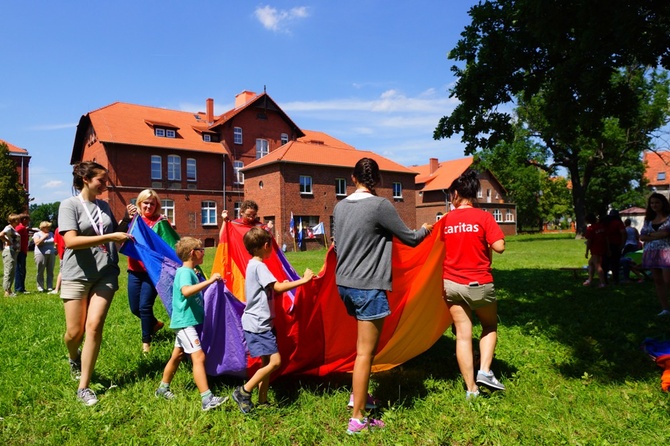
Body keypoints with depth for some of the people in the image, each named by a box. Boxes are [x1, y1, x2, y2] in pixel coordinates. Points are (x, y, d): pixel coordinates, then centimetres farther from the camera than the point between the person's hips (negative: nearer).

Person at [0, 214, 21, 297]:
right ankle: (7, 292, -3)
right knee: (9, 272, -7)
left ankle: (9, 290, 20)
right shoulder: (9, 228, -12)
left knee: (12, 273, 13)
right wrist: (7, 241, -18)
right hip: (9, 252, -10)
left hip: (14, 252, 10)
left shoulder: (13, 229, 15)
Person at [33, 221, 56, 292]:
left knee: (50, 272, 2)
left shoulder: (51, 234, 17)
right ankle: (40, 287, 2)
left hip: (51, 254, 4)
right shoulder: (37, 234, 3)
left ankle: (50, 287, 5)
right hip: (41, 254, -4)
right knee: (40, 272, -2)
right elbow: (37, 243, -12)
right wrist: (44, 237, -12)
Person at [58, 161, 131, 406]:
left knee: (94, 326, -5)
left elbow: (116, 236, 22)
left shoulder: (104, 206, 12)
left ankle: (84, 387, 3)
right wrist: (109, 237, -21)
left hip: (105, 274, 3)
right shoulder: (69, 204, -5)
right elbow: (71, 241, -18)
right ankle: (74, 359, 39)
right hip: (77, 275, -3)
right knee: (75, 332, 3)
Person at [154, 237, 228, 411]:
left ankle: (163, 389, 35)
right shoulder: (185, 272, -17)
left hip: (185, 322, 10)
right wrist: (209, 281, -38)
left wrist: (210, 282, 24)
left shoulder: (190, 271, 13)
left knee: (178, 356, 20)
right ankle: (207, 399, -18)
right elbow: (186, 291, -37)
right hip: (185, 322, -10)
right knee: (199, 357, -15)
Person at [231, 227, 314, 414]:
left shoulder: (253, 265, 15)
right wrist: (303, 280, -21)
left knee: (267, 362, 13)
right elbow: (278, 287, -26)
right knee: (274, 361, -12)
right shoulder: (259, 266, -16)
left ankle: (262, 401, 20)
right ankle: (243, 392, -2)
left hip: (259, 323, 10)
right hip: (258, 324, -10)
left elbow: (271, 288, 20)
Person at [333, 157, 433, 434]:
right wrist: (425, 230, 18)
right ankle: (357, 420, 9)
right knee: (365, 352, 0)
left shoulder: (339, 207, 6)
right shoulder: (380, 205, -13)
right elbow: (409, 238, -4)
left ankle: (359, 394, 35)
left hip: (344, 284, 8)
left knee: (365, 342, 25)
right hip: (368, 286, -7)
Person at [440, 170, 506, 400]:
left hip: (452, 284, 3)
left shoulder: (446, 220, 1)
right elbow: (499, 247, -14)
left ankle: (471, 389, 13)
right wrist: (484, 242, 4)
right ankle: (485, 371, 8)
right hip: (479, 283, -2)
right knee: (490, 326, 22)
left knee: (463, 335, 7)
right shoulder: (484, 217, -8)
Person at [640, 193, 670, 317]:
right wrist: (659, 235, -6)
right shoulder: (649, 220, 14)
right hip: (651, 253, 6)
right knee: (658, 281, 6)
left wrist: (651, 235, -5)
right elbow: (642, 237, 8)